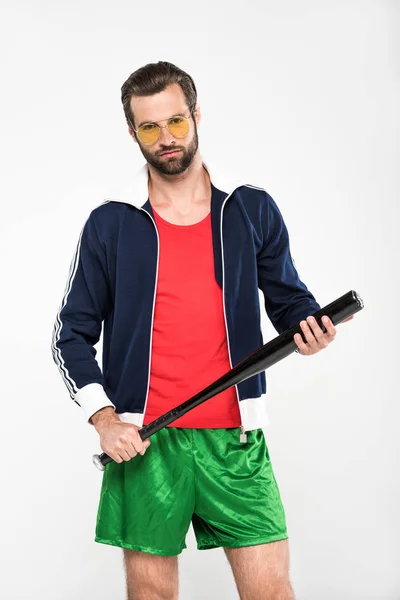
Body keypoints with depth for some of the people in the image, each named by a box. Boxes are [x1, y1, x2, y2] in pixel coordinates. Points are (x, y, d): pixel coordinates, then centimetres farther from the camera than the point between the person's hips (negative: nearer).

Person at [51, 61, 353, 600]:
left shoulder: (254, 209, 6)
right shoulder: (109, 223, 4)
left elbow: (288, 298, 14)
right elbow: (73, 333, 6)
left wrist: (308, 328, -10)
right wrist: (102, 416, -7)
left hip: (235, 436, 1)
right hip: (143, 440, 0)